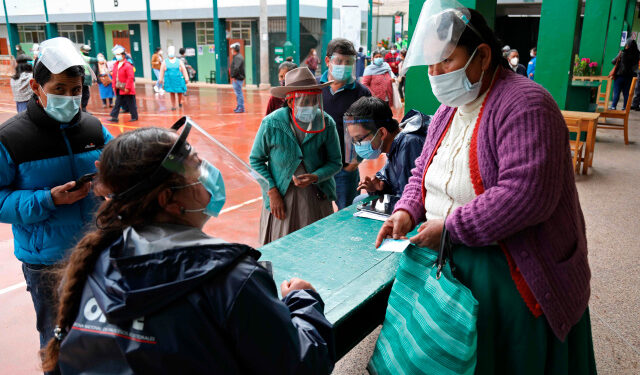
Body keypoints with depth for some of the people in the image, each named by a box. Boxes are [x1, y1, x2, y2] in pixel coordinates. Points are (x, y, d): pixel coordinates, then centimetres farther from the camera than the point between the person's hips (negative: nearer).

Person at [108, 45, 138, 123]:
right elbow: (114, 76, 16)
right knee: (117, 103, 8)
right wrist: (114, 86, 9)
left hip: (126, 89, -7)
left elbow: (130, 77, -18)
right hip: (119, 89, 7)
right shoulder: (116, 65, 11)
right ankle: (114, 117, 10)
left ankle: (134, 117, 14)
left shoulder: (128, 65, -14)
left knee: (130, 103, 3)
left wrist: (127, 88, -19)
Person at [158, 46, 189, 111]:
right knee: (172, 93, 1)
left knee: (179, 92, 5)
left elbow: (184, 70, 4)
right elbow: (162, 71, 7)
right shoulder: (165, 62, 5)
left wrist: (186, 78, 0)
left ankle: (179, 102, 34)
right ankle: (173, 106, 10)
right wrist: (161, 79, 6)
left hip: (178, 80, 0)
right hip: (169, 81, 0)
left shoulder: (179, 61, 5)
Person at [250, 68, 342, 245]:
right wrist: (272, 191, -9)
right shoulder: (271, 124, -11)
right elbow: (256, 160, 0)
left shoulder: (327, 123, -6)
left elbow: (335, 162, 2)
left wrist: (315, 177, -17)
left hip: (316, 197, 2)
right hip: (281, 198, -1)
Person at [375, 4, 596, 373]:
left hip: (514, 280, -7)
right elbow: (424, 174, 17)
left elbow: (527, 193, -30)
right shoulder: (447, 112, 9)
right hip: (450, 267, 8)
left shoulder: (524, 104, -19)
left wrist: (451, 226, -24)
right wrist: (407, 211, -4)